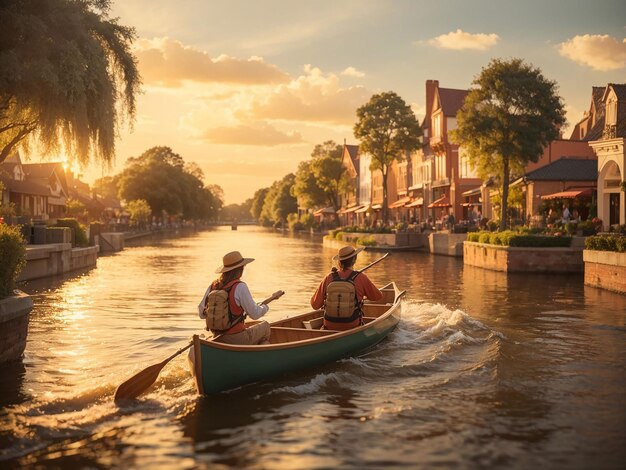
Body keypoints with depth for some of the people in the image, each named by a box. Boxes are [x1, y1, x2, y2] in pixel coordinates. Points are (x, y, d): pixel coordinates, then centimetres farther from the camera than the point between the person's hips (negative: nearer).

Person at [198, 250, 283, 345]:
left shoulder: (213, 285, -1)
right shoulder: (240, 287, -18)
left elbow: (201, 313, 3)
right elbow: (255, 314, -14)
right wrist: (265, 306, 6)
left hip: (218, 338, 6)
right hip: (237, 339, -6)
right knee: (265, 326, 19)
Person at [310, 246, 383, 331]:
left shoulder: (328, 278, -9)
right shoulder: (360, 278, -13)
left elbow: (315, 305, -5)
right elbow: (378, 296, 2)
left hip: (330, 327, 2)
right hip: (352, 327, -2)